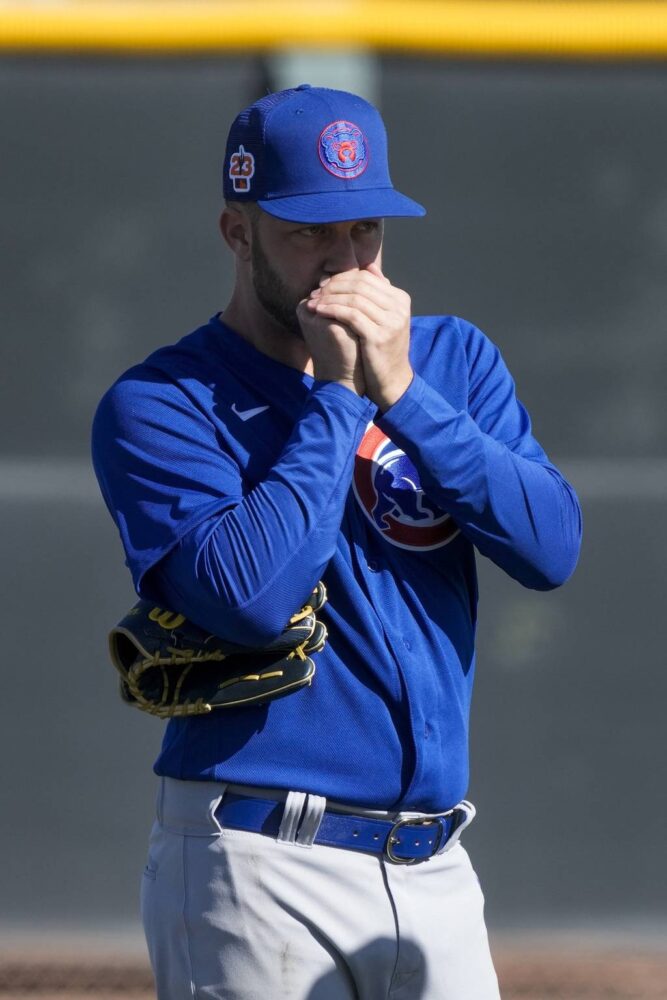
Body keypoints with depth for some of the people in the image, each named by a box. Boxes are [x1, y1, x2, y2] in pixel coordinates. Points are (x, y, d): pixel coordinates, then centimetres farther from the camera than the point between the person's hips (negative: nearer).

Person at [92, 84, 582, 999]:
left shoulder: (454, 362, 11)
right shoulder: (161, 407, -4)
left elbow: (552, 548, -3)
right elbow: (252, 595, -20)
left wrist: (402, 392, -10)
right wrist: (339, 397, -11)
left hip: (434, 871, 5)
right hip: (258, 872, -5)